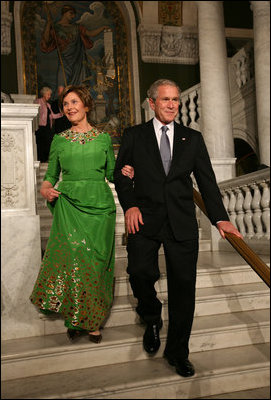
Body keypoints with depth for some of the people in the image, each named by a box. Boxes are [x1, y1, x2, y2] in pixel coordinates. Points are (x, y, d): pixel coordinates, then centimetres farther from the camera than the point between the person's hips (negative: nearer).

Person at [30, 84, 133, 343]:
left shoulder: (103, 138, 9)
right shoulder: (59, 140, 10)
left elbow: (111, 173, 12)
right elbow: (51, 175, 14)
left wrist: (125, 173, -8)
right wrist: (45, 189, -7)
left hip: (98, 204, 0)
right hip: (68, 205, 0)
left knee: (95, 261, 2)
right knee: (72, 257, -6)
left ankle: (92, 320, 17)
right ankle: (74, 319, 12)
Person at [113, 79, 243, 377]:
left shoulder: (193, 138, 12)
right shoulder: (133, 136, 10)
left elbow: (206, 180, 8)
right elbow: (120, 173, 9)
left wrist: (220, 218, -4)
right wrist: (129, 205, -9)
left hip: (182, 223, 1)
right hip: (145, 219, -1)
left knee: (183, 285, 2)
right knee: (140, 273, -14)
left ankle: (177, 352, 21)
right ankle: (152, 320, 21)